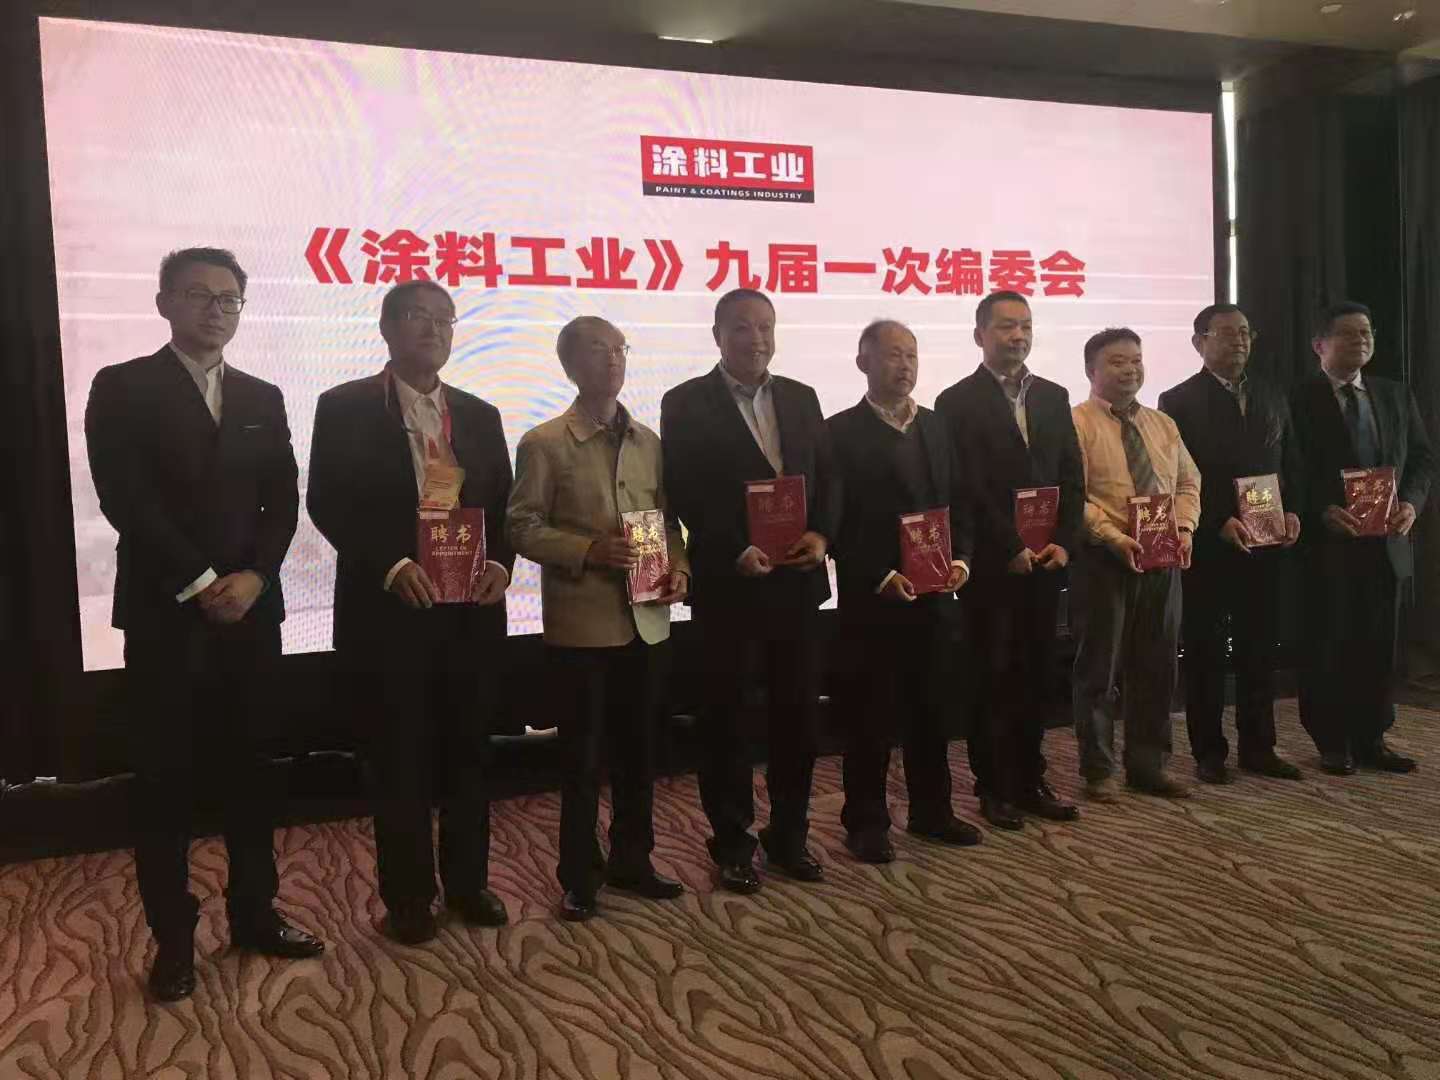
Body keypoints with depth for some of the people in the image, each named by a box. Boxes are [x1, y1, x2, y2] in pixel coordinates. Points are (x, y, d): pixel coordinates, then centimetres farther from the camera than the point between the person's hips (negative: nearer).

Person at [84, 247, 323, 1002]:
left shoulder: (262, 398, 13)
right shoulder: (122, 388, 0)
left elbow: (283, 501, 6)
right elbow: (124, 499, -10)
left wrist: (253, 577, -9)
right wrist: (201, 583, -13)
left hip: (250, 609, 4)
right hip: (165, 613, -4)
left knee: (247, 770, 11)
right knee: (165, 778, 3)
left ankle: (254, 913, 23)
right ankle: (173, 937, 15)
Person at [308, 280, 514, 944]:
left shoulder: (480, 415, 12)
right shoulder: (345, 408, -1)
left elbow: (504, 507, 11)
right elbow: (327, 504, -7)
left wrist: (500, 564, -8)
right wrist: (391, 565, -18)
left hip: (471, 610, 4)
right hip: (387, 610, -4)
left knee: (468, 753, 13)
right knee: (400, 760, 6)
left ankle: (467, 882, 28)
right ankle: (408, 896, 20)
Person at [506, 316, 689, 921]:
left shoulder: (649, 442, 10)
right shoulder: (545, 444, -4)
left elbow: (668, 519, 14)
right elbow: (522, 528, -7)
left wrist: (678, 567, -4)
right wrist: (588, 550, -19)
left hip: (646, 620, 5)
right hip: (580, 624, -5)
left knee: (638, 750, 14)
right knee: (581, 757, 5)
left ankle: (631, 861, 30)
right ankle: (579, 877, 18)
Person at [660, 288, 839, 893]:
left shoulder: (801, 398, 11)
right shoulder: (686, 404, -3)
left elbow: (828, 477, 10)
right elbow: (684, 496, -9)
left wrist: (821, 534, -8)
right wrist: (734, 552, -18)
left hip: (798, 582, 4)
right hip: (727, 585, -4)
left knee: (799, 713, 10)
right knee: (726, 717, 7)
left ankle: (789, 837, 26)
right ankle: (733, 843, 21)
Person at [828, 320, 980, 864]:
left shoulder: (937, 426, 12)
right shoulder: (841, 432, -6)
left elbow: (959, 503, 13)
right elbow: (835, 520, -10)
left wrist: (960, 559, -4)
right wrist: (880, 577, -17)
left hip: (935, 593, 5)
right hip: (870, 598, -5)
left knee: (931, 707, 14)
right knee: (872, 712, 3)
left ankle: (931, 810, 28)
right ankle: (866, 821, 15)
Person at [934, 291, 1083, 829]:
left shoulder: (1053, 397, 12)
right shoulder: (957, 402, -5)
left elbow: (1072, 478, 9)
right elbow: (966, 489, -11)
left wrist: (1063, 543, -4)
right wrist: (1011, 549, -13)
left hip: (1045, 561, 5)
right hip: (990, 565, -5)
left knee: (1036, 676, 10)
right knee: (992, 678, 3)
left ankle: (1030, 780, 22)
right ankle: (994, 787, 14)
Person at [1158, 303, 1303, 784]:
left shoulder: (1273, 398, 13)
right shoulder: (1178, 402, -3)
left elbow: (1290, 465, 16)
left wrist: (1291, 511, -2)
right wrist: (1220, 523, -17)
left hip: (1266, 544, 5)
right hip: (1208, 546, -4)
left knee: (1259, 649, 10)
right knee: (1205, 651, 5)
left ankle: (1258, 747, 21)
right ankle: (1209, 752, 14)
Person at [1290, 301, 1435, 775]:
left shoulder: (1396, 395, 12)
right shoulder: (1298, 399, -4)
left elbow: (1423, 457, 12)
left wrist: (1410, 502, -6)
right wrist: (1323, 511, -22)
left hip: (1385, 541, 5)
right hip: (1327, 542, -5)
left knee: (1378, 645, 9)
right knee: (1328, 645, 4)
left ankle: (1371, 739, 20)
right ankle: (1332, 743, 14)